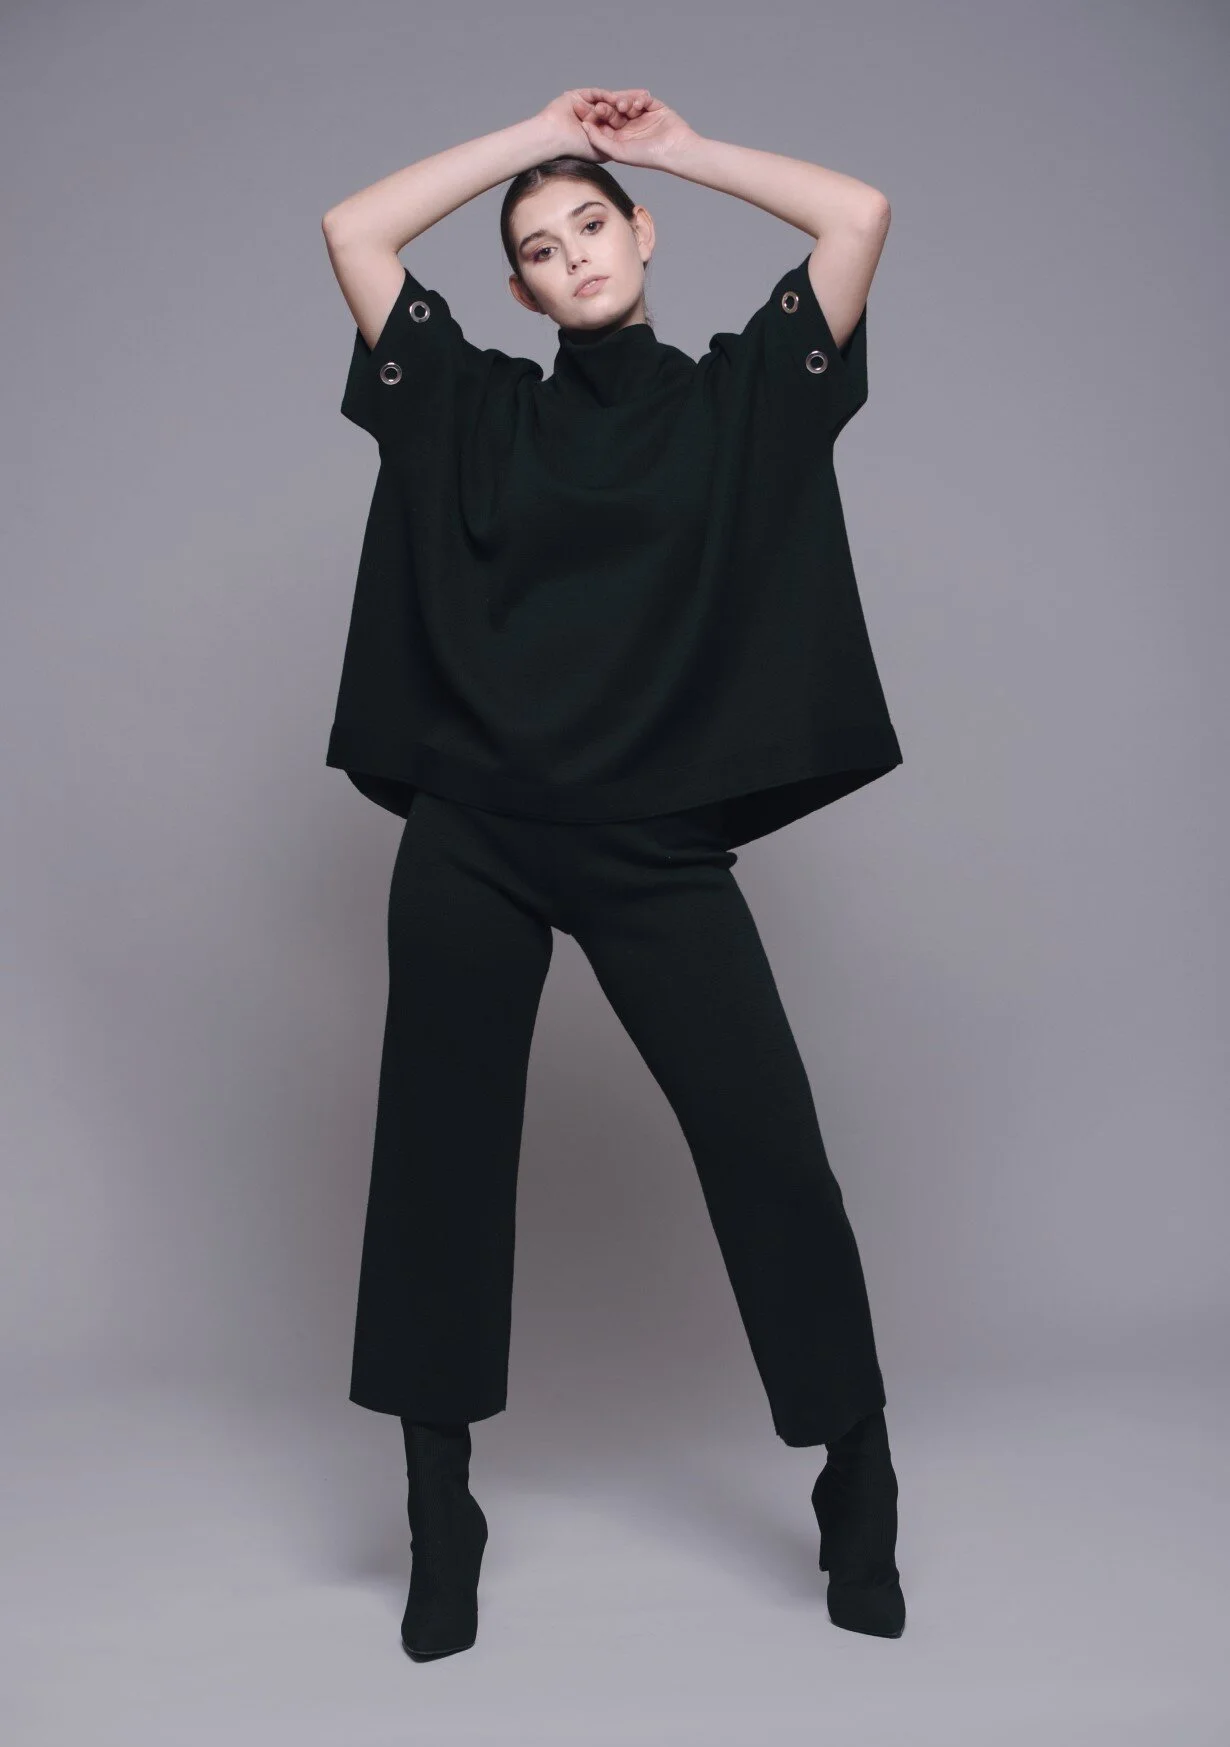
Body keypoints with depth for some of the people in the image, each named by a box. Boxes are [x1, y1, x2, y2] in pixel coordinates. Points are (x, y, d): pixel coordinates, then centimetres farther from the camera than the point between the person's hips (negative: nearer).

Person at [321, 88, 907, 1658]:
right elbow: (352, 229, 11)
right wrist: (538, 128, 16)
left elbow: (860, 214, 5)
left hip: (659, 848, -1)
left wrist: (669, 145, 14)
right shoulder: (477, 408, 13)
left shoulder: (739, 394, 12)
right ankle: (441, 1524, 21)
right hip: (470, 843, 2)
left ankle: (861, 1503, 14)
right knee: (440, 1159, 5)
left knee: (770, 1147, -4)